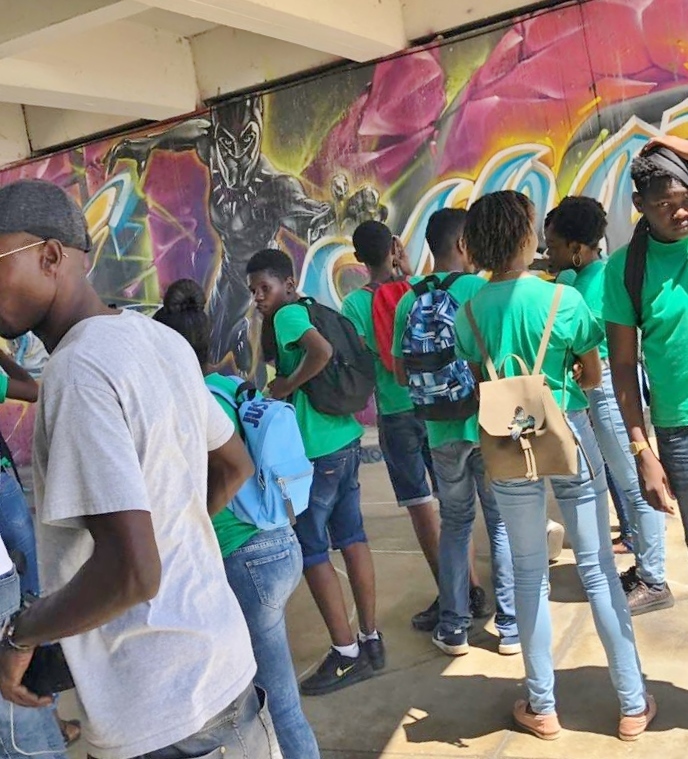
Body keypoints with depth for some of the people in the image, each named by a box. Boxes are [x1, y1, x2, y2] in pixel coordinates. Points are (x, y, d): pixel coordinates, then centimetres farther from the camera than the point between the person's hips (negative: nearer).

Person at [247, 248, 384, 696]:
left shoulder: (289, 314, -11)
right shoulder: (310, 311, 14)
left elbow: (322, 351, -28)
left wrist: (287, 386, -14)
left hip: (316, 451, -9)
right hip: (347, 439, 9)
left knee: (312, 551, 2)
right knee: (352, 539, 14)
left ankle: (347, 655, 11)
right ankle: (371, 640, 24)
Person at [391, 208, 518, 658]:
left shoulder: (410, 301, 1)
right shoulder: (483, 290, -10)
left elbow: (402, 372, 5)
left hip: (442, 430, 3)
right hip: (490, 423, -3)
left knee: (455, 523, 16)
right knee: (504, 522, 9)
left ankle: (454, 629, 20)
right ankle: (511, 628, 15)